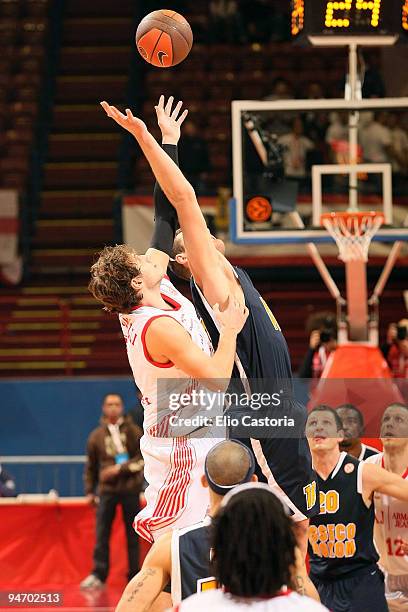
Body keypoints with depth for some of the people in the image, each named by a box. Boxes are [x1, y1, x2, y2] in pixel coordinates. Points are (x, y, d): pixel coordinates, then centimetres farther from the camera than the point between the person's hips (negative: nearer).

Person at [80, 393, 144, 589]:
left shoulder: (133, 431, 2)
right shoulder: (97, 435, 9)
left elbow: (143, 457, -4)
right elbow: (90, 466, 15)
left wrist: (121, 468, -14)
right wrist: (89, 491, 11)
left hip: (130, 489, -2)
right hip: (106, 490, 2)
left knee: (132, 535, 4)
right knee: (102, 534, -3)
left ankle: (135, 575, 8)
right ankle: (98, 574, -2)